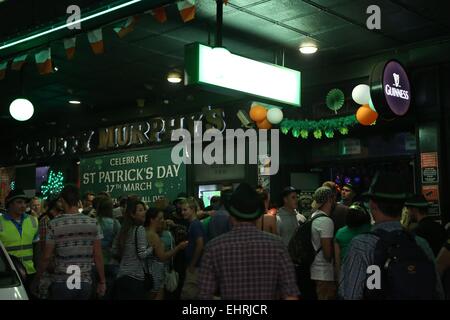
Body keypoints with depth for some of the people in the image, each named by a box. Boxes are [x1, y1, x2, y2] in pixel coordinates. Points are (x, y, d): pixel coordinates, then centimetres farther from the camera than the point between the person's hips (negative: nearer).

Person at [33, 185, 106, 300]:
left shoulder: (54, 224, -7)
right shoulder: (93, 223, -2)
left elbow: (47, 257, -4)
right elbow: (98, 256, -1)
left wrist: (37, 279, 9)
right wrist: (102, 281, 7)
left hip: (62, 283, -2)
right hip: (85, 283, 2)